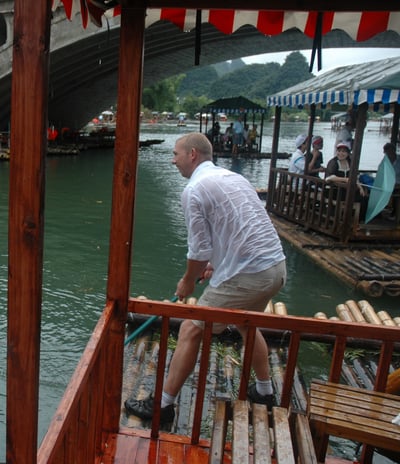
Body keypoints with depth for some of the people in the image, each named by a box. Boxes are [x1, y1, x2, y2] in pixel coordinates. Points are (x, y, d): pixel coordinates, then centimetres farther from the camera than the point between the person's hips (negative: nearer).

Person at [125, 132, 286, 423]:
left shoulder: (195, 189, -9)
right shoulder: (235, 177, 16)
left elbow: (199, 250, -10)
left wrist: (188, 282, 8)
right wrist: (216, 263, 26)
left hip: (247, 276, -9)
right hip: (277, 266, 9)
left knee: (191, 331, 3)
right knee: (246, 324, 31)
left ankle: (164, 404, 13)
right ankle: (264, 392, 44)